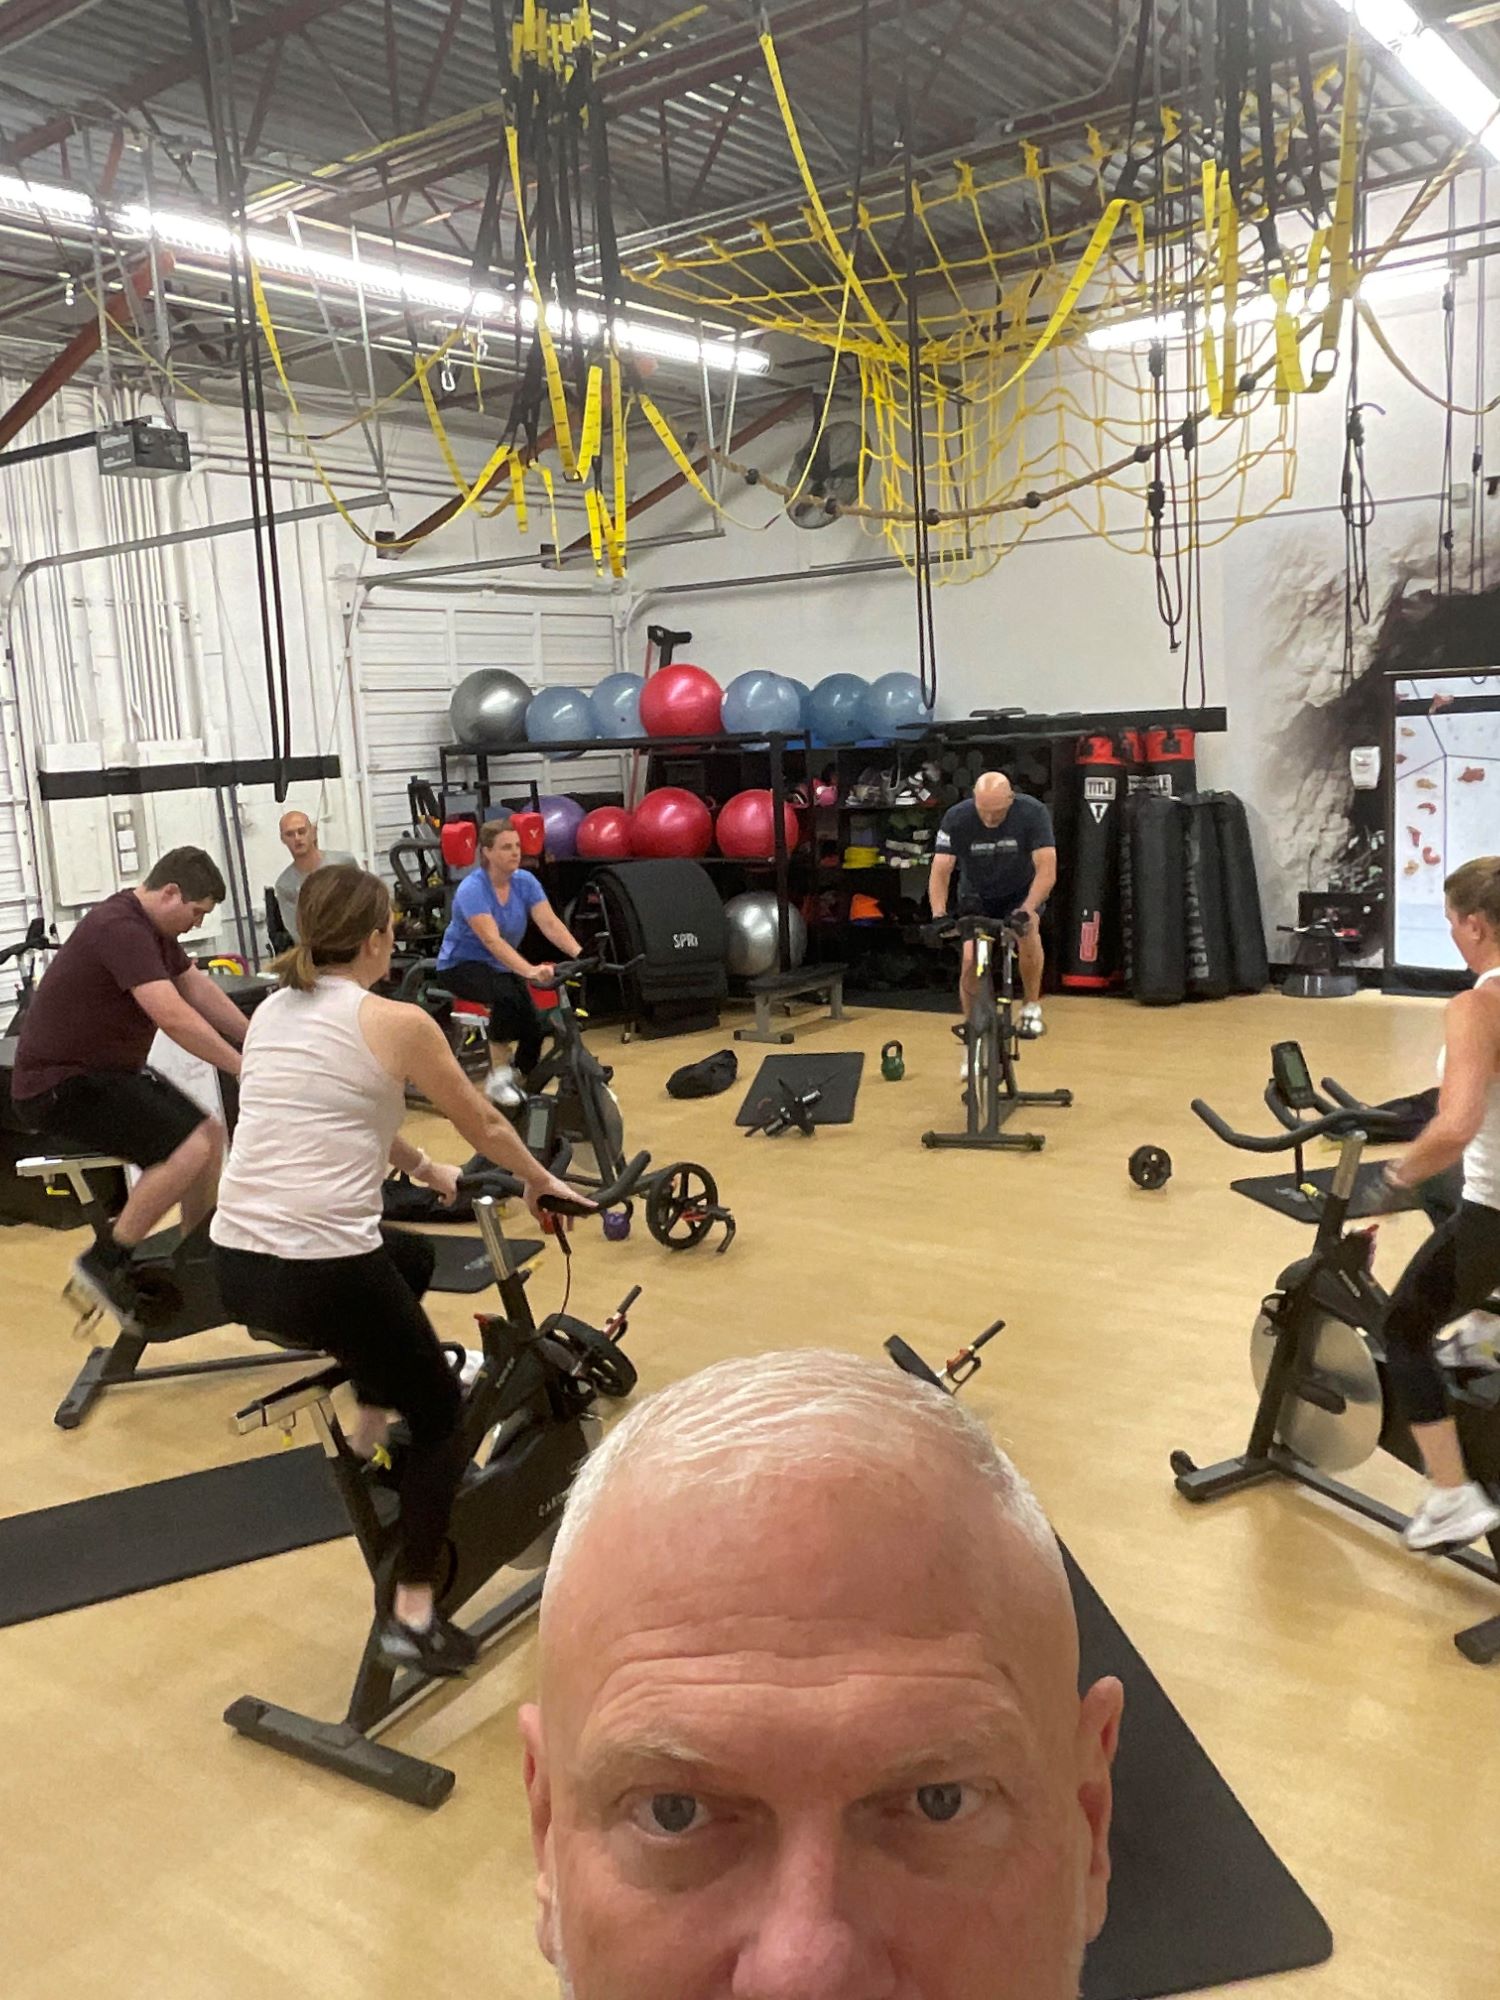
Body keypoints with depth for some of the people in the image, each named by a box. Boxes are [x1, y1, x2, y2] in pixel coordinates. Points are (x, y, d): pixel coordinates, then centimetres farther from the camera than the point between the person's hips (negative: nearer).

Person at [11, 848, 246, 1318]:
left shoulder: (153, 927, 7)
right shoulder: (120, 928, -25)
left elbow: (198, 988, 17)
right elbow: (173, 1016, -34)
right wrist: (242, 1069, -30)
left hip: (106, 1071, 11)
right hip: (60, 1083, -11)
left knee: (210, 1132, 10)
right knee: (189, 1149, -22)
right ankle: (105, 1262, -11)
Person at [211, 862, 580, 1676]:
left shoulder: (270, 1012, 14)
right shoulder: (398, 1023, -5)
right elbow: (485, 1128, 9)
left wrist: (420, 1167, 45)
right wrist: (540, 1181, 28)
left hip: (235, 1268, 7)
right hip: (321, 1276, -7)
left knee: (409, 1257, 34)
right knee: (438, 1410, 17)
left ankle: (369, 1430, 35)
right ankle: (412, 1615, 10)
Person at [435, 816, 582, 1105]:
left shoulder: (525, 881, -9)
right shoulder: (472, 889, -26)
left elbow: (550, 923, -19)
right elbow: (492, 940, -38)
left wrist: (580, 954, -36)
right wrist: (530, 971, -52)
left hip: (501, 967, 6)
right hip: (461, 965, -6)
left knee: (535, 1025, -14)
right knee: (506, 997, -36)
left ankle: (520, 1082, 13)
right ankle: (499, 1076, -23)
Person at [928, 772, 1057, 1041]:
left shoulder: (1033, 813, -28)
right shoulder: (956, 818, -25)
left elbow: (1047, 871, -34)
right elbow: (940, 872, -26)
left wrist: (1026, 910, -49)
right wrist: (939, 915, -43)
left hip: (1022, 893, -1)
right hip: (976, 896, 1)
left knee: (1027, 932, -30)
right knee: (971, 960, -15)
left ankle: (1032, 1008, -10)